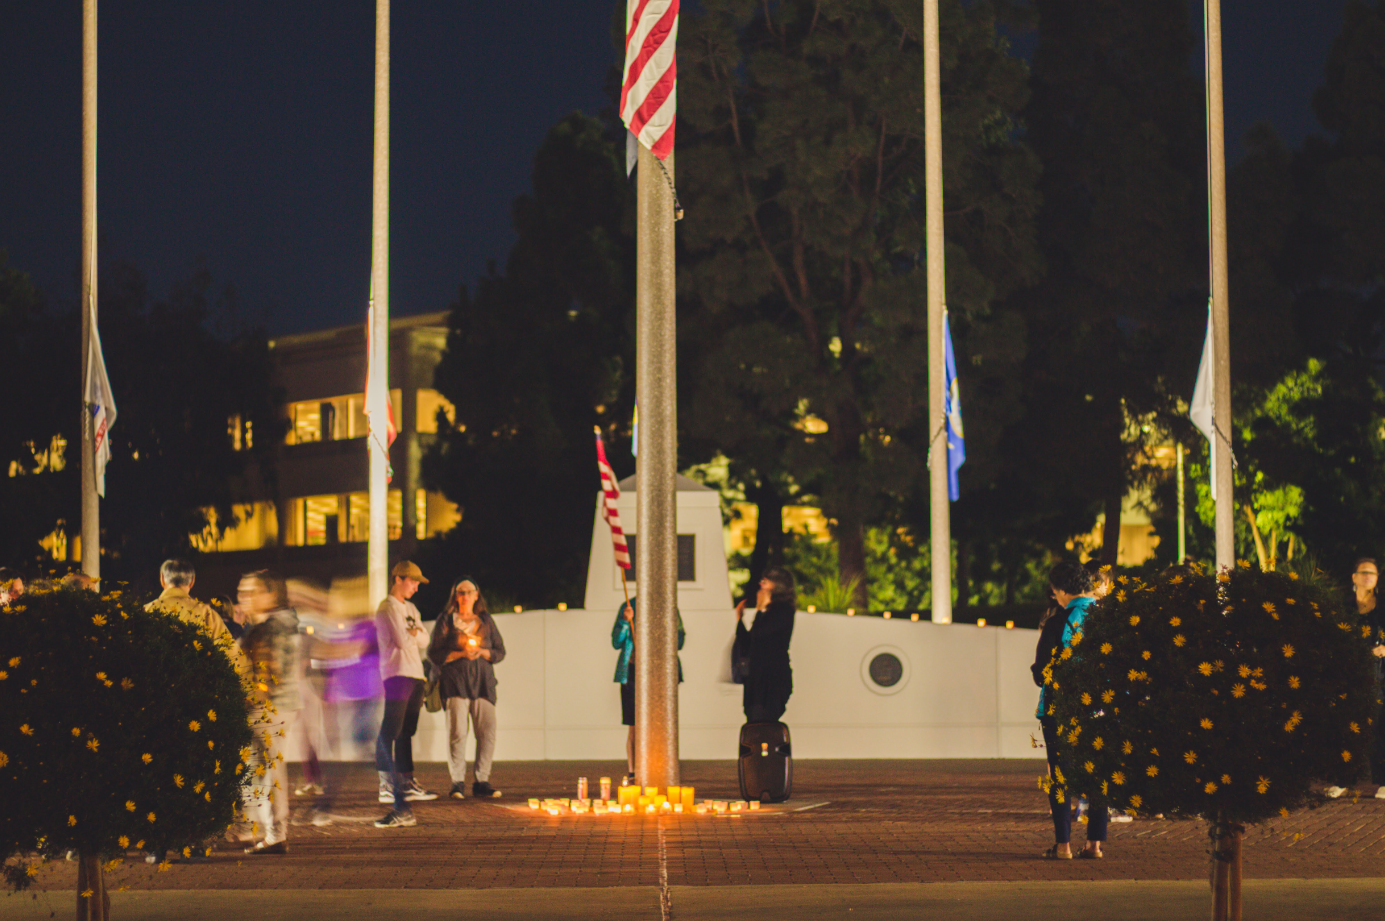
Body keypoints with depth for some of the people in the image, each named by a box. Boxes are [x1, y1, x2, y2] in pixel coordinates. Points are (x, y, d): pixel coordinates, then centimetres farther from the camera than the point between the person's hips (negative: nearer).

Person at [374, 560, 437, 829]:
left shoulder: (411, 609, 22)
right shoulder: (387, 608, -5)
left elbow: (424, 640, 13)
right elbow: (402, 641, -14)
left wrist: (412, 633, -6)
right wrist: (413, 635, 5)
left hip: (414, 675, 9)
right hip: (396, 674, -9)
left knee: (406, 733, 12)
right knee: (390, 733, -13)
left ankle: (406, 783, 14)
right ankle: (387, 785, -18)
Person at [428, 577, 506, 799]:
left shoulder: (485, 620, 16)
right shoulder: (446, 620, 8)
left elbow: (500, 651, 16)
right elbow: (434, 654, 3)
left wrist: (482, 652, -4)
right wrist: (460, 654, -10)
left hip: (482, 680, 3)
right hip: (455, 681, -3)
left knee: (487, 731, -7)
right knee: (457, 731, -11)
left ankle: (481, 781, 0)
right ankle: (457, 783, -7)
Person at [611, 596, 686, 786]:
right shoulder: (627, 608, 8)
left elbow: (679, 641, 6)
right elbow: (616, 642, 6)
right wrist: (625, 621, -10)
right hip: (633, 672, 0)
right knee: (633, 727, 1)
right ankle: (631, 775, 6)